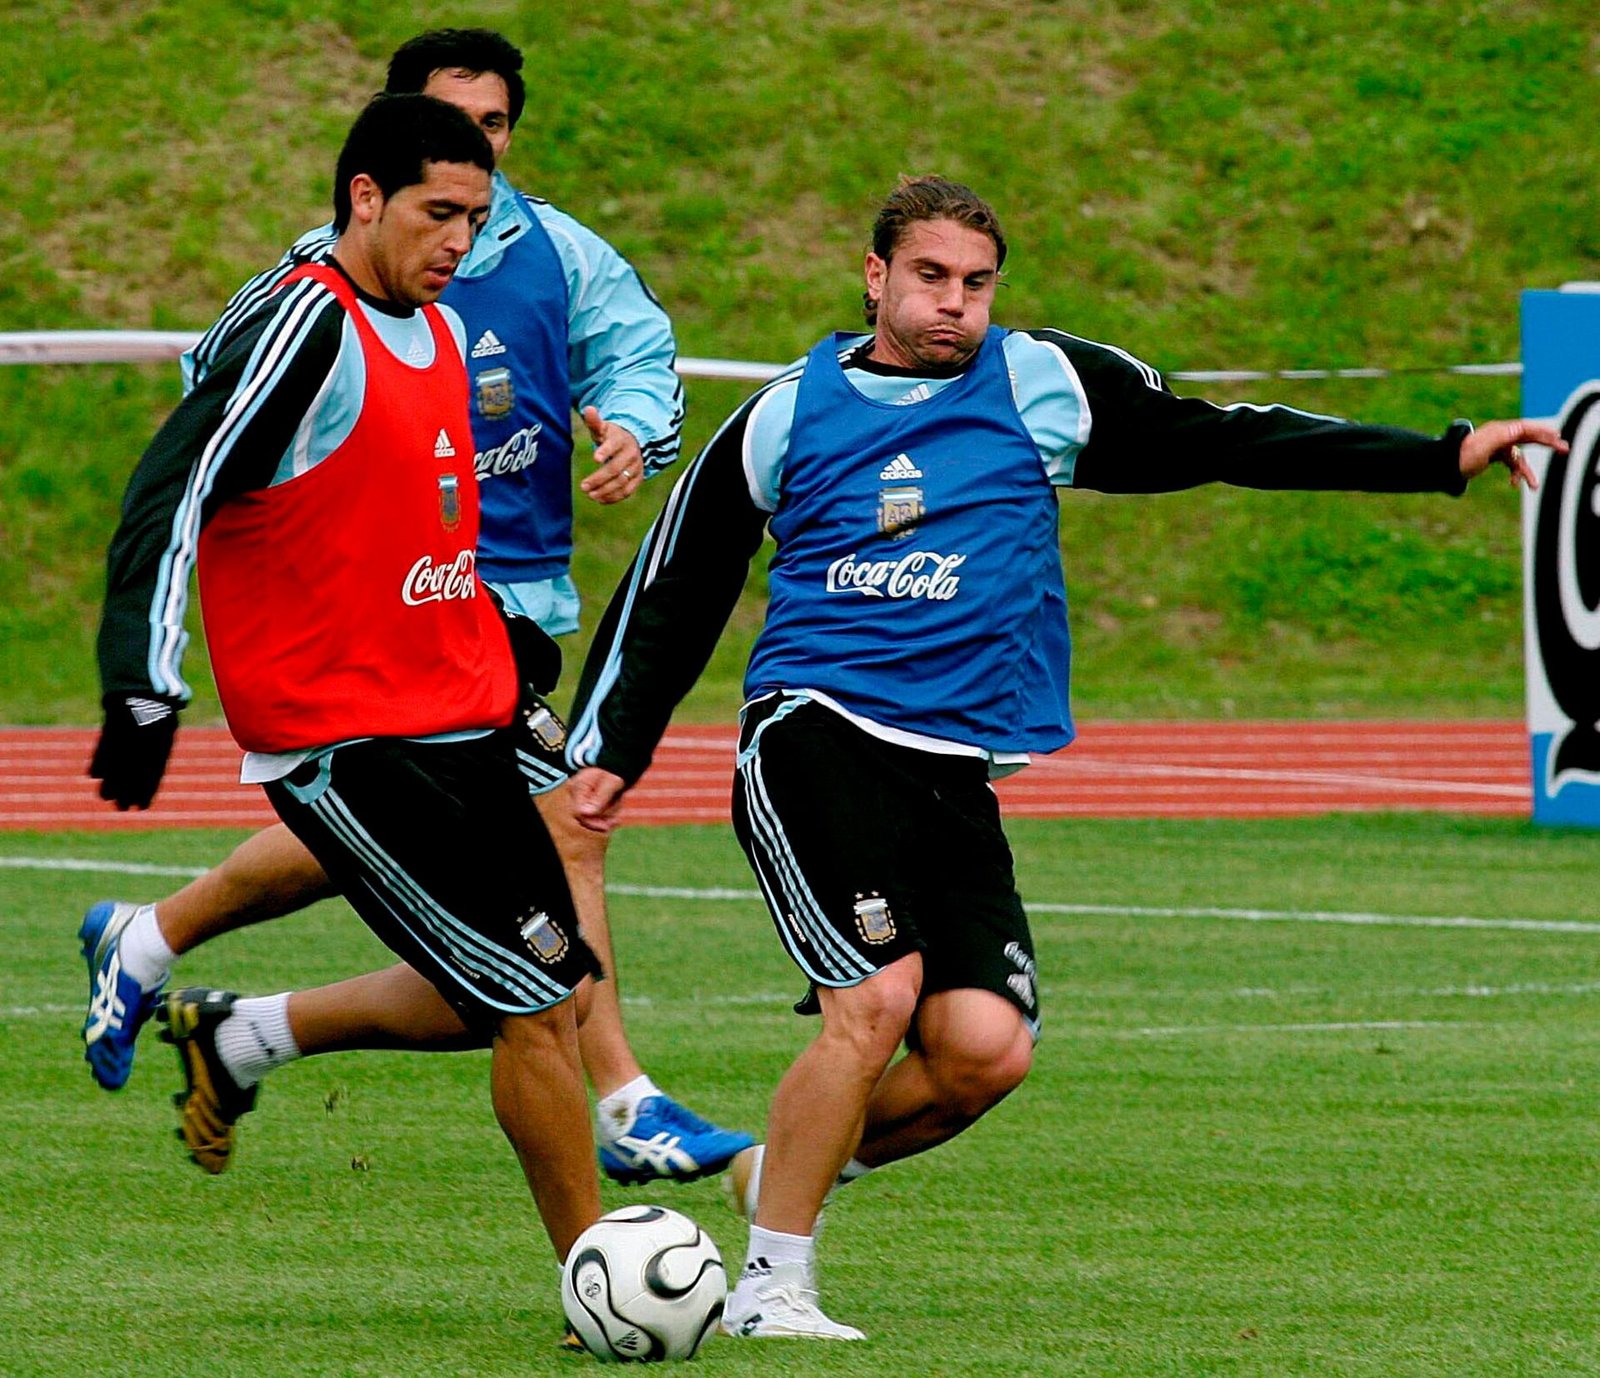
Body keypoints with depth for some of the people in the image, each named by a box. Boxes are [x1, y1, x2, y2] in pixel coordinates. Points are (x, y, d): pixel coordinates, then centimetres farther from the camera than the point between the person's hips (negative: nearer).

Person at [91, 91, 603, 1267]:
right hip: (345, 746, -9)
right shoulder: (307, 327, -15)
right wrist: (147, 689, -24)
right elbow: (168, 499, -19)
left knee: (535, 987, 12)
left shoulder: (441, 332, 12)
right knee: (536, 1007, -9)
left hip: (461, 728, 9)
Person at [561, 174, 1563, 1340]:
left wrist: (1445, 458, 10)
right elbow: (670, 592, 16)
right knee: (877, 997, -22)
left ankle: (786, 1168, 14)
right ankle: (770, 1285, -9)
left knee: (986, 1049, -12)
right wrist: (609, 752, 13)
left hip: (958, 775, 3)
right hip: (815, 741, -3)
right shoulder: (788, 417, 6)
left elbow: (1227, 440, 12)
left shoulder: (1044, 386, 9)